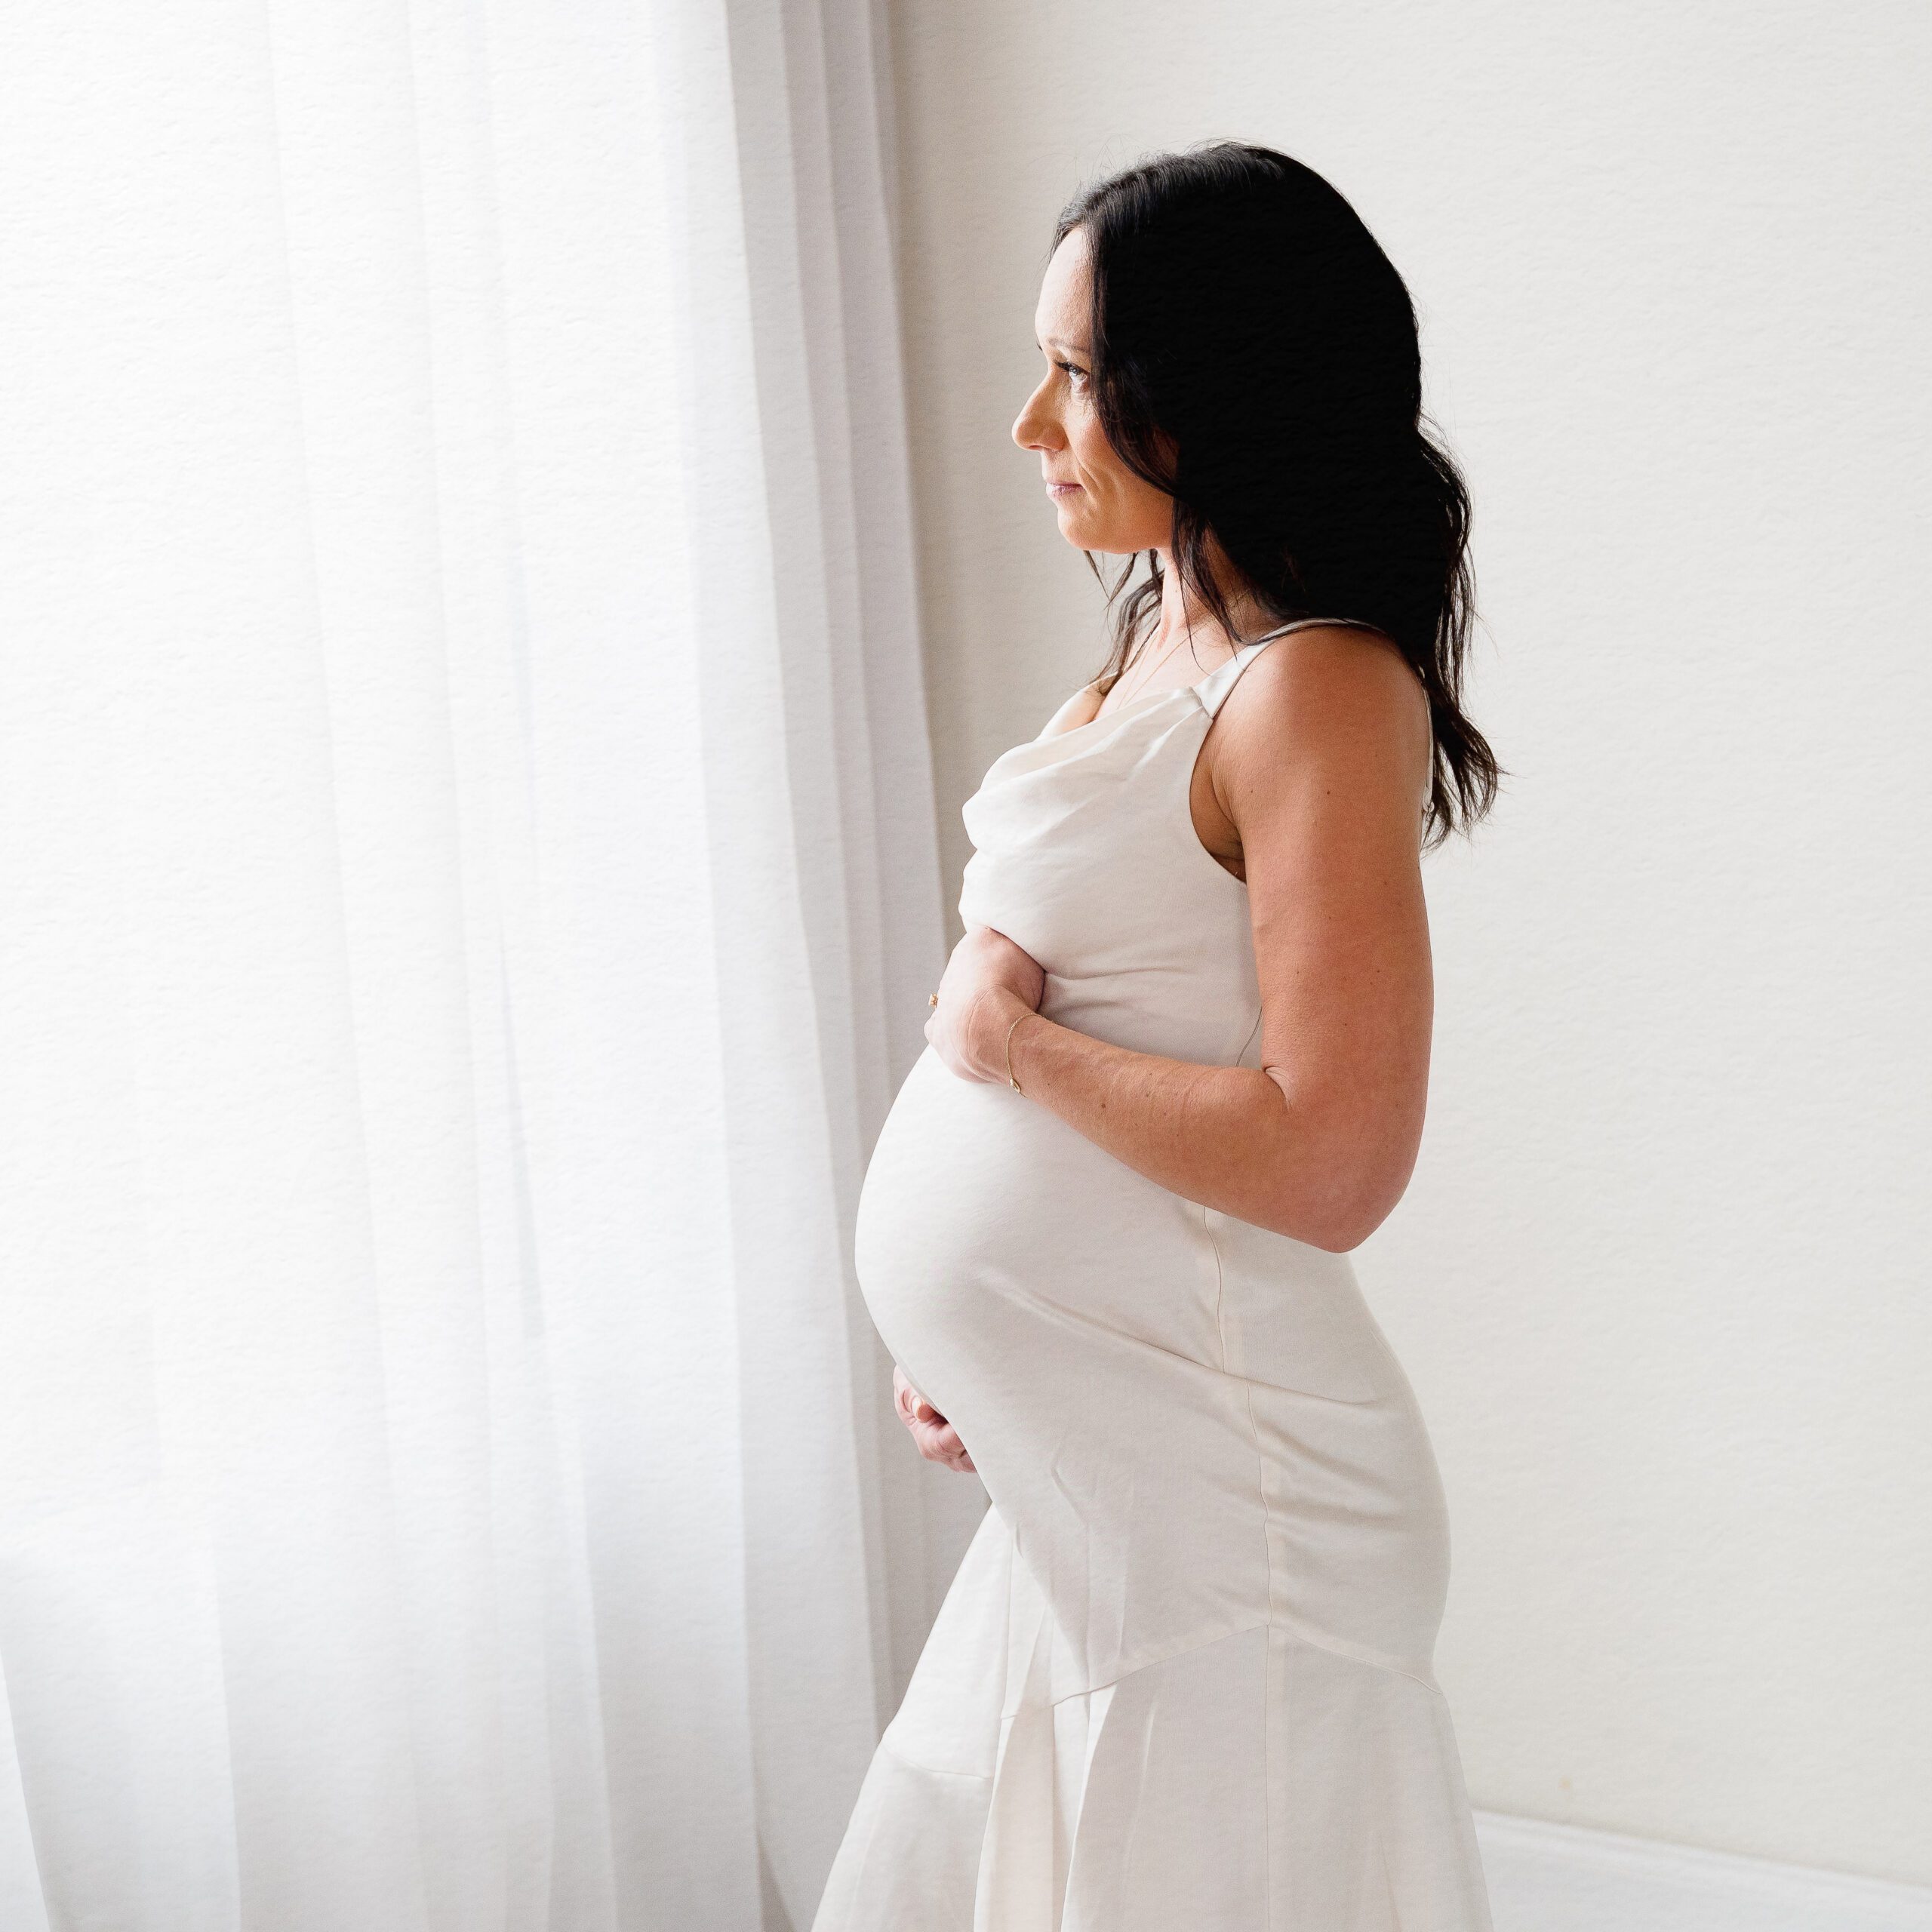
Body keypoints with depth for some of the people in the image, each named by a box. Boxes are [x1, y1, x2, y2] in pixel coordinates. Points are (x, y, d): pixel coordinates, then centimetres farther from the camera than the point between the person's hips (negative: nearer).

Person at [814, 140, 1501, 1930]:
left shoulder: (1317, 690, -17)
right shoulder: (1155, 653, 11)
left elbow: (1328, 1160, -25)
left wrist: (1005, 1039, -14)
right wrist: (963, 1334, 15)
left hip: (1213, 1508, -9)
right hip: (1069, 1485, 9)